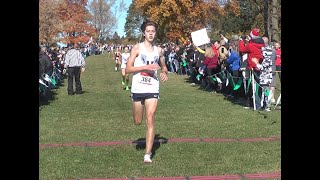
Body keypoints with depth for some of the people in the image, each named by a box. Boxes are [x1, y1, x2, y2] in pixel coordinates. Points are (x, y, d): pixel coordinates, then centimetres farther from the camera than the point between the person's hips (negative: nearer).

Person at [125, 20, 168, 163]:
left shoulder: (159, 50, 9)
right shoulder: (137, 48, -2)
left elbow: (163, 66, 26)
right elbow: (128, 69, -8)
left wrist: (164, 73, 3)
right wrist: (146, 67, -17)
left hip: (152, 89, 1)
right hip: (138, 89, -1)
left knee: (150, 120, -9)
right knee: (137, 122, 11)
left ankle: (148, 154, -8)